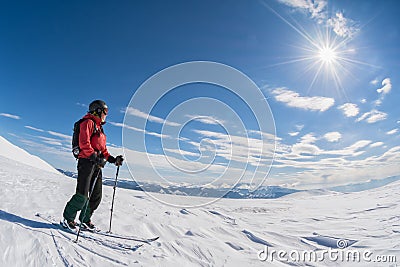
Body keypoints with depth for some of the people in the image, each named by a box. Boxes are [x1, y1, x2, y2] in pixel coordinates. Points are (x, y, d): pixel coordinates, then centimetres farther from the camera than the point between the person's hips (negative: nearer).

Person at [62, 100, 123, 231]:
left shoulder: (99, 127, 25)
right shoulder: (88, 122, -3)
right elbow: (84, 143, -16)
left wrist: (113, 159, 11)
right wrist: (95, 157, -26)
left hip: (97, 165, 9)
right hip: (86, 161, -9)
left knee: (96, 196, 8)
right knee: (82, 195, -9)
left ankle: (85, 219, 21)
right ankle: (68, 219, 9)